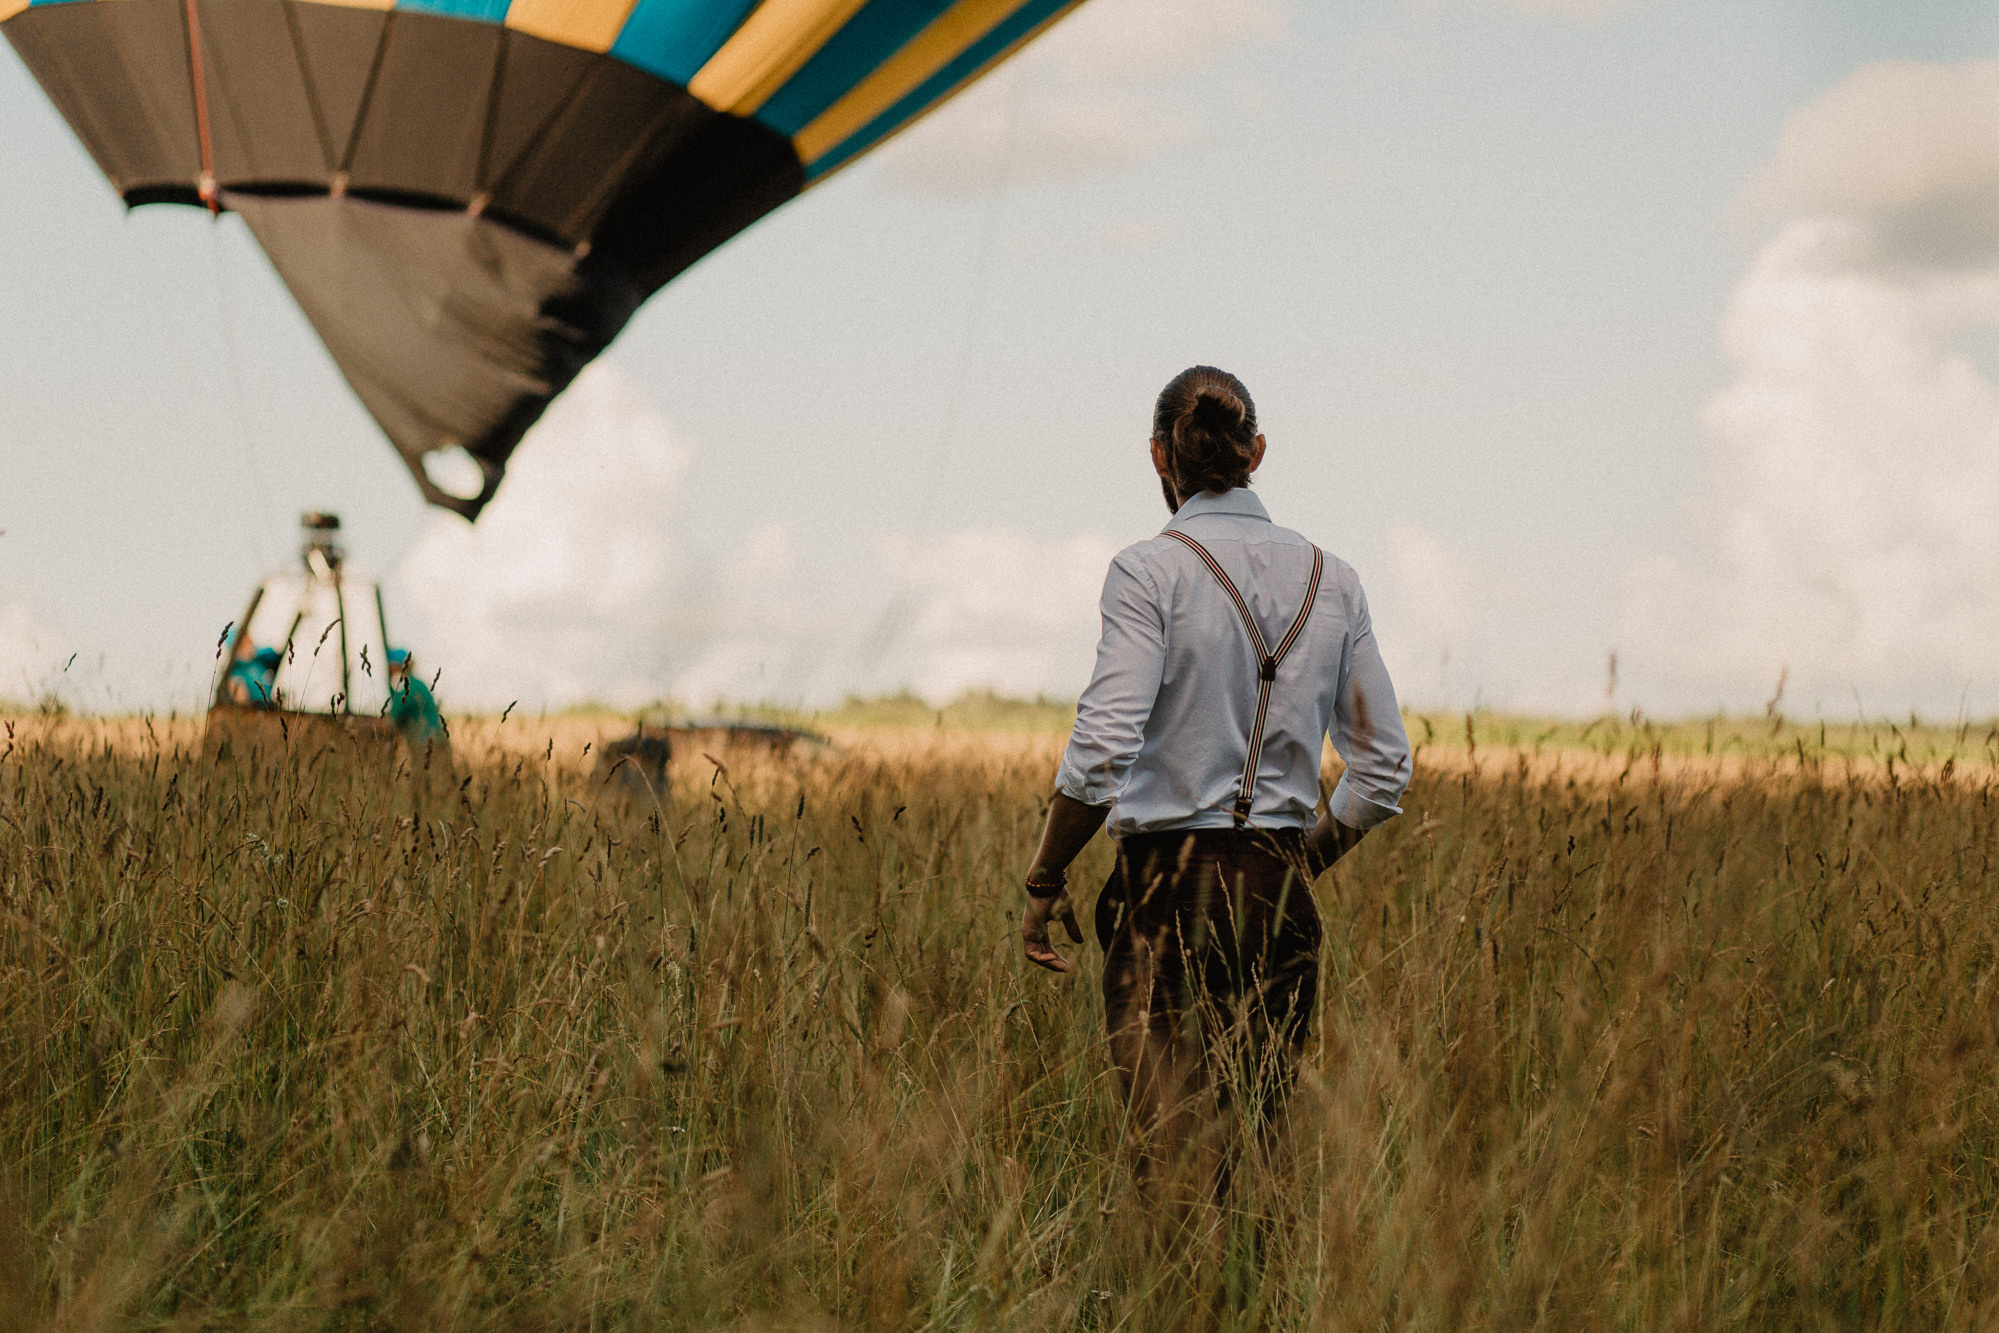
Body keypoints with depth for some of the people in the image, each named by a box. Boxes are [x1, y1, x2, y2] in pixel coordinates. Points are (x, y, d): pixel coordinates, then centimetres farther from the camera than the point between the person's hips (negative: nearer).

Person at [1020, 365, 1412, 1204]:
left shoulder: (1151, 571, -7)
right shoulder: (1330, 581, 9)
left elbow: (1103, 749, -17)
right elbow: (1383, 772, 11)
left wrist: (1045, 881, -5)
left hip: (1171, 889, -5)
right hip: (1281, 898, 5)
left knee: (1177, 1163, -6)